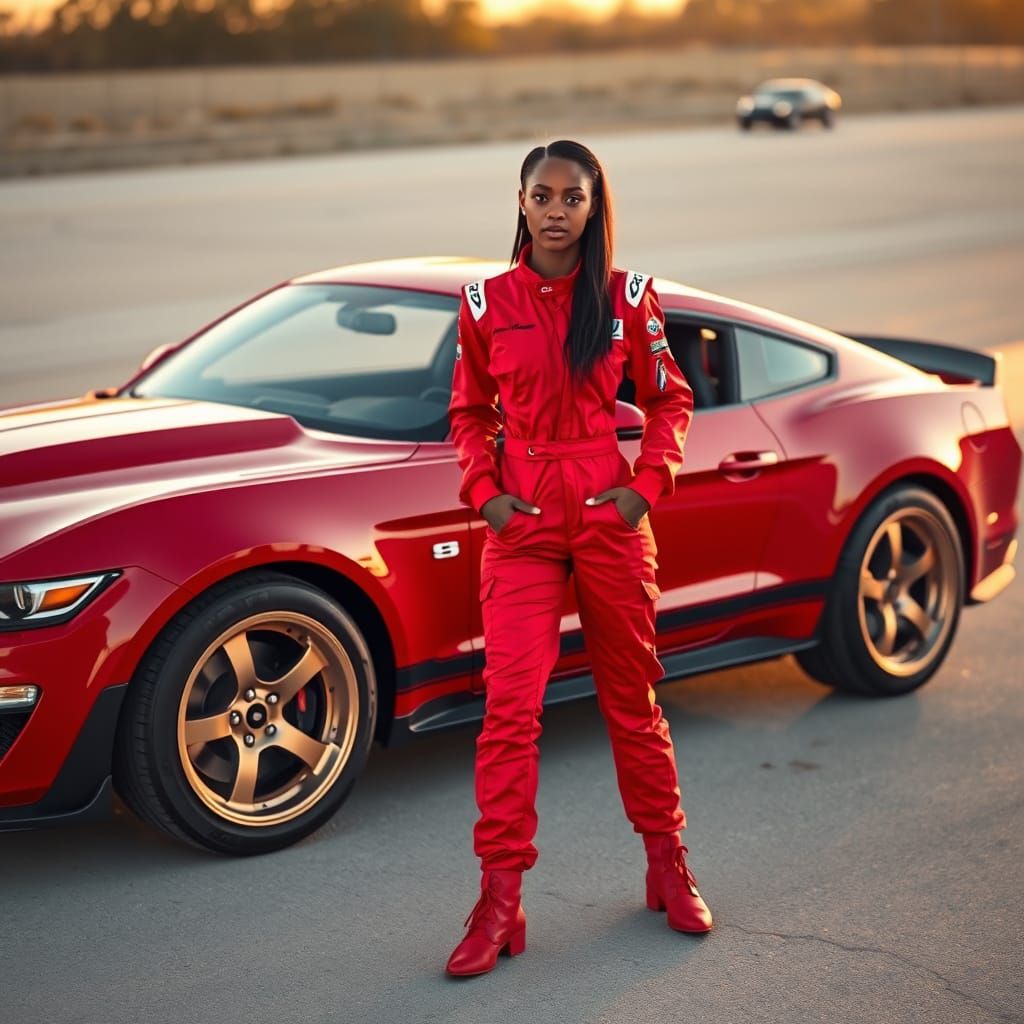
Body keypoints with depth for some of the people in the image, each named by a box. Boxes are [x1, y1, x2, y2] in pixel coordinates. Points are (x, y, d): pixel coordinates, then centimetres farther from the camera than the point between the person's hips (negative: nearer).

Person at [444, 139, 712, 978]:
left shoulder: (628, 297, 1)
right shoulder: (486, 303, 3)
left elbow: (669, 400, 7)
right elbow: (469, 413, 12)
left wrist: (647, 483, -6)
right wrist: (483, 490, -4)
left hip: (611, 518, 0)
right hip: (521, 524, 0)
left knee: (633, 698, 11)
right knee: (510, 709, -7)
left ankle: (668, 868, 27)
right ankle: (501, 903, -2)